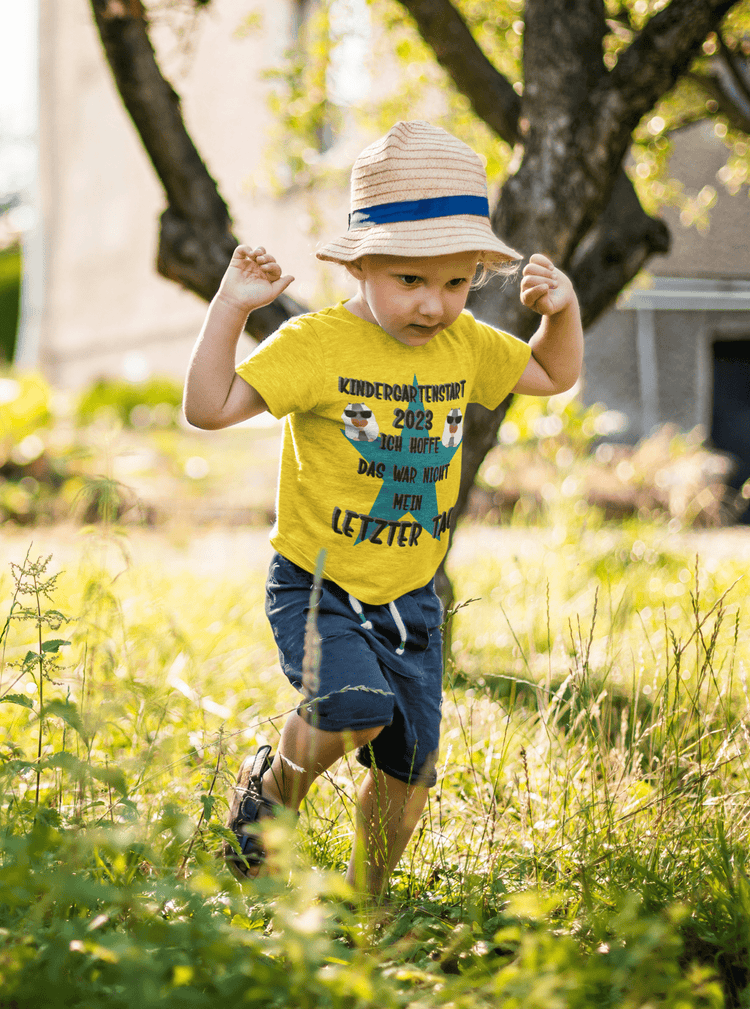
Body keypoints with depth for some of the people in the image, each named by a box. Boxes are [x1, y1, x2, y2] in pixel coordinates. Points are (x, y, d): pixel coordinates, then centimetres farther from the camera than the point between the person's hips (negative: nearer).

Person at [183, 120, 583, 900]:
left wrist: (562, 308, 1)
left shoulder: (466, 346, 2)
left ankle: (364, 902, 31)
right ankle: (274, 786, 3)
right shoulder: (318, 344, -16)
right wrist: (231, 307, -27)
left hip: (410, 597, 5)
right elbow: (209, 407, -19)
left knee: (409, 765, 7)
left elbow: (553, 375, 19)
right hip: (316, 587, -5)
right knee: (357, 706, -30)